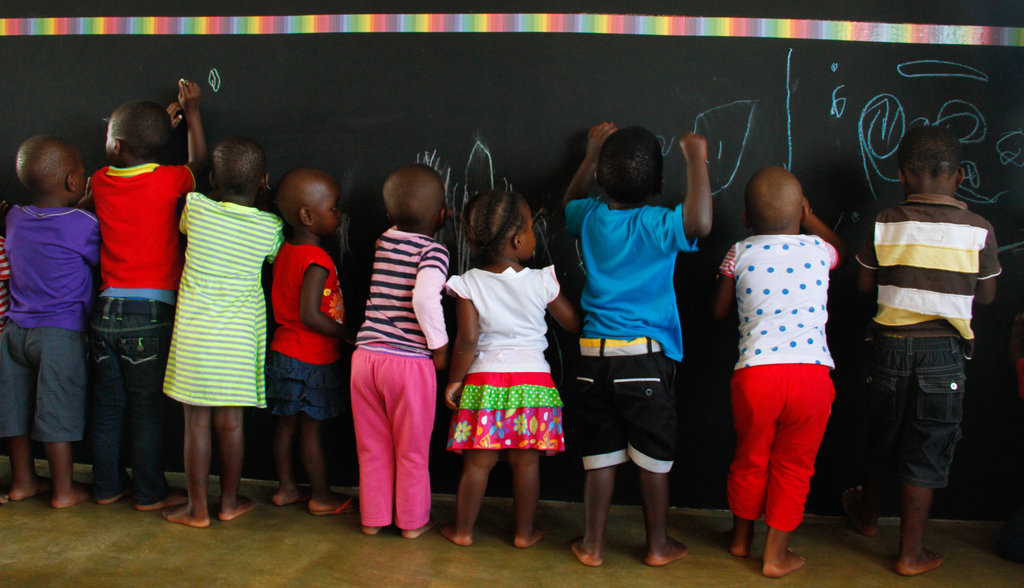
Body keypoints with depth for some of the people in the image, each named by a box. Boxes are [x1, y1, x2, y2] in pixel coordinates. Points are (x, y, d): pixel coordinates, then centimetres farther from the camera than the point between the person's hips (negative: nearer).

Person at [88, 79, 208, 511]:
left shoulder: (100, 182, 3)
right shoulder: (167, 182, -7)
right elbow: (198, 164, 14)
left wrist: (165, 119, 28)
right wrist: (190, 111, 22)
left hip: (106, 310, 4)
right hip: (151, 313, -4)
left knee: (107, 405, 14)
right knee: (148, 409, 4)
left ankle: (108, 486, 26)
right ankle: (150, 493, 13)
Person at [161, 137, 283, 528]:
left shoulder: (196, 208, -3)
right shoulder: (269, 227, -3)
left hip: (194, 335, -1)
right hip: (239, 339, 1)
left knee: (196, 423, 7)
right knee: (231, 423, 11)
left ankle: (196, 508, 18)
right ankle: (230, 502, 25)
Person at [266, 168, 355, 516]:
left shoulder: (286, 252, 6)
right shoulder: (317, 261, -22)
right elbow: (310, 315, -27)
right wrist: (349, 333, -16)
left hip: (284, 352, 8)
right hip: (311, 359, -8)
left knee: (287, 424, 16)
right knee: (311, 429, 4)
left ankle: (286, 489, 29)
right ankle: (321, 497, 18)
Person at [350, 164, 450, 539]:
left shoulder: (382, 243, 8)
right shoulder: (433, 251, -10)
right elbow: (425, 298, -26)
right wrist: (440, 346, -14)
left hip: (366, 356, 5)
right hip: (410, 361, -5)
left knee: (372, 448, 17)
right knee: (412, 450, 12)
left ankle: (373, 518, 30)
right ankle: (413, 521, 26)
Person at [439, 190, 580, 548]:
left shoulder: (469, 285, -8)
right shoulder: (542, 282, -6)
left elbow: (467, 341, -12)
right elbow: (574, 324, 4)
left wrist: (454, 380, -1)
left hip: (484, 382, 0)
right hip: (533, 381, 0)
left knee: (477, 462, 10)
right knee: (526, 463, 10)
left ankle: (462, 529, 23)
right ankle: (524, 532, 22)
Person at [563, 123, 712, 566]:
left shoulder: (591, 217, 4)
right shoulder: (657, 225, -12)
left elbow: (569, 202, 28)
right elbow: (700, 222, -31)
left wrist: (592, 153, 35)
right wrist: (695, 158, -20)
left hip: (593, 356, 4)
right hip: (645, 357, -4)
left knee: (600, 454, 12)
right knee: (654, 457, 11)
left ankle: (593, 544, 21)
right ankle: (658, 545, 25)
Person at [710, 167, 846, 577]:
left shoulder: (740, 254, 5)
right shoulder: (818, 250, 8)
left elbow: (718, 311, 17)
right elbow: (841, 251, 35)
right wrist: (808, 218, 43)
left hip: (756, 372, 0)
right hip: (812, 372, 0)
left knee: (750, 460, 20)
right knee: (793, 467, 15)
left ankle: (741, 537, 41)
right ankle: (776, 555, 26)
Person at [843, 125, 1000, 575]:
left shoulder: (885, 223, -4)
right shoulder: (979, 229, -7)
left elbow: (864, 284, 4)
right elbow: (986, 296, 3)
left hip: (890, 344, 2)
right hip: (943, 351, -2)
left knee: (882, 436, 20)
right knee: (927, 450, 7)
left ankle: (868, 514, 43)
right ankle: (911, 553, 16)